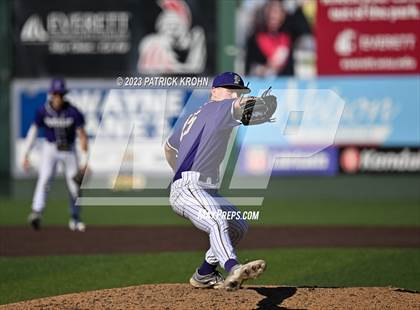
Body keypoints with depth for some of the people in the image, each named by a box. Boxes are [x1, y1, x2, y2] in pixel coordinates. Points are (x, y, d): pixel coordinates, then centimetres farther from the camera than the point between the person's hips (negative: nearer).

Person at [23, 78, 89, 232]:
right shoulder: (43, 111, -11)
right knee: (44, 179, -19)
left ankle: (75, 219, 19)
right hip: (50, 149, 0)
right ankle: (36, 213, -32)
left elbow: (82, 135, -9)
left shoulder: (73, 112, -14)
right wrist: (26, 154, -5)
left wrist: (84, 160, -12)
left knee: (74, 184, 2)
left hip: (69, 150, 0)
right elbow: (33, 131, -1)